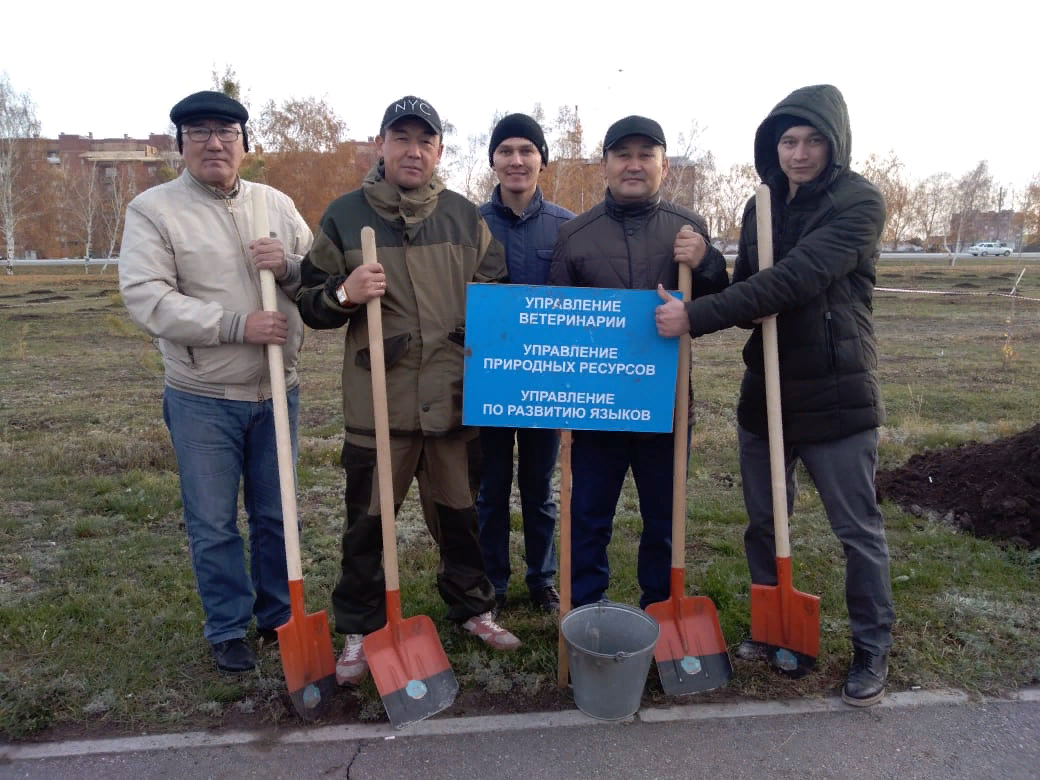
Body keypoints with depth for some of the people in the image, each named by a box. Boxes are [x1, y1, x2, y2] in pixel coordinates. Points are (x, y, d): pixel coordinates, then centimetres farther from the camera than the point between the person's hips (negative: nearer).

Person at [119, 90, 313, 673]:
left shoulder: (278, 205, 7)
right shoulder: (153, 209, -5)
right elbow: (147, 298, -15)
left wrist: (290, 267, -16)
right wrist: (237, 325, -22)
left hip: (277, 391, 3)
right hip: (202, 398, -3)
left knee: (277, 514, 15)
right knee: (213, 525, 8)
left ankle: (278, 618, 34)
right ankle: (229, 630, 28)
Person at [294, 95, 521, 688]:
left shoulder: (466, 217, 8)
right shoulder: (345, 215, 2)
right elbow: (310, 301, 4)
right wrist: (344, 294, -17)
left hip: (456, 399, 2)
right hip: (378, 402, -2)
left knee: (461, 512, 16)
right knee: (368, 521, 8)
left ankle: (473, 606, 37)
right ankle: (360, 628, 27)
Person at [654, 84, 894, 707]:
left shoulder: (860, 201, -12)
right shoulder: (762, 207, 9)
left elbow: (794, 280, -25)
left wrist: (697, 317, -29)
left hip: (836, 395, -6)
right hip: (766, 391, 6)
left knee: (859, 530, 7)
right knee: (764, 522, 15)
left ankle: (873, 647, 26)